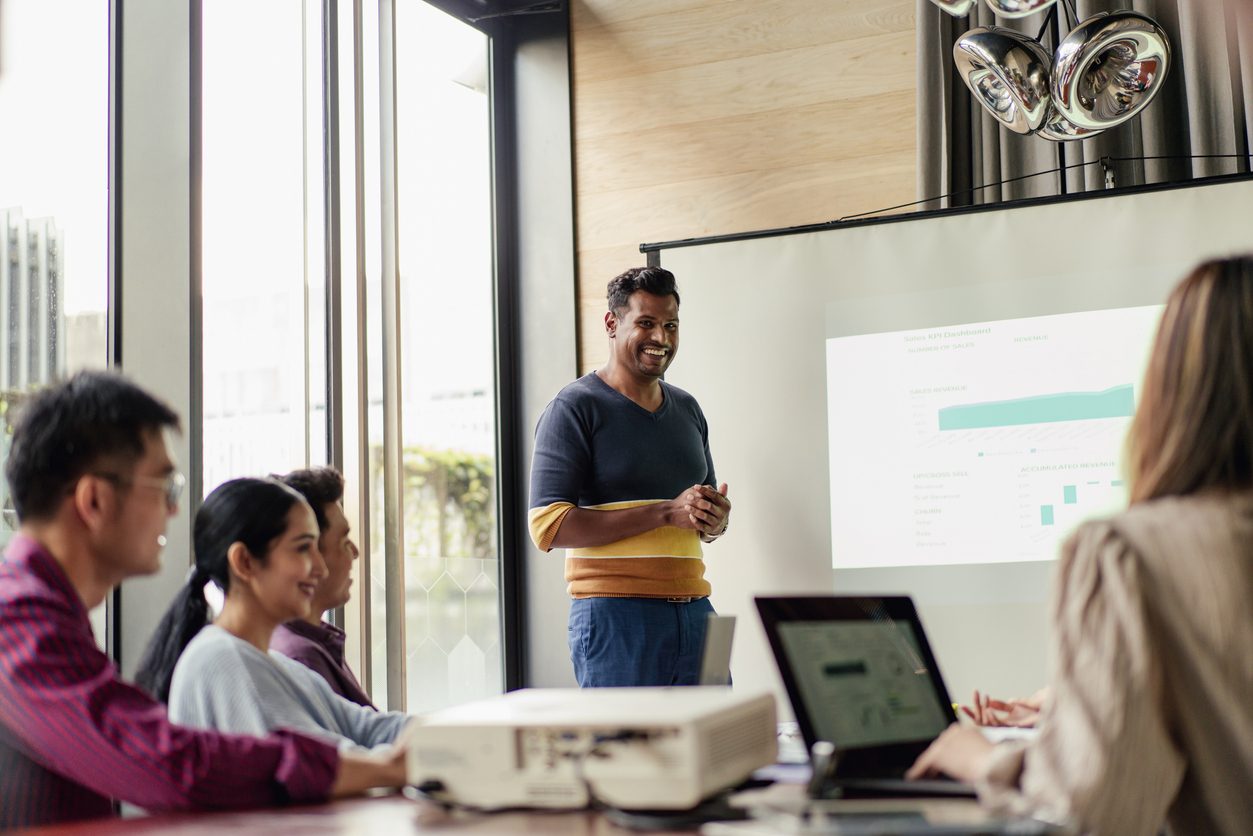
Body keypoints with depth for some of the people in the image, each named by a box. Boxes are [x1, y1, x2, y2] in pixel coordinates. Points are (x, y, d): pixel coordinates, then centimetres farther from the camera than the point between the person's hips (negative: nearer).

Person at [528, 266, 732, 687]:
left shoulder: (688, 409, 18)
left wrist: (715, 518, 2)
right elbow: (548, 526, -15)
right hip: (615, 616, -6)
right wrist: (668, 512, -17)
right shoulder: (574, 408, -4)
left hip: (694, 611, 6)